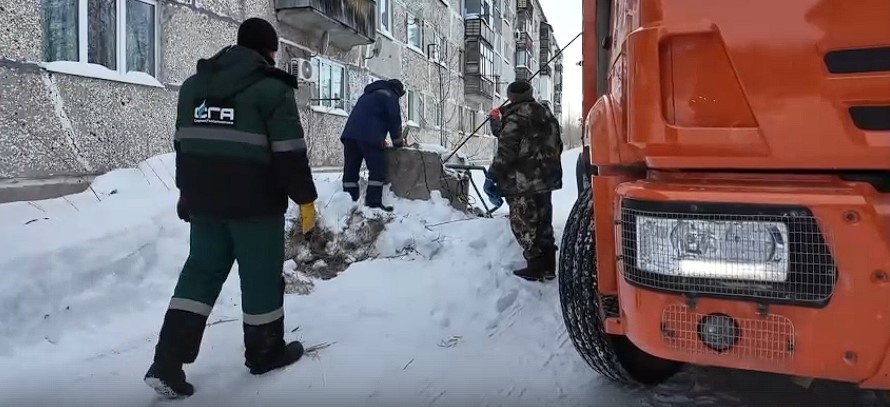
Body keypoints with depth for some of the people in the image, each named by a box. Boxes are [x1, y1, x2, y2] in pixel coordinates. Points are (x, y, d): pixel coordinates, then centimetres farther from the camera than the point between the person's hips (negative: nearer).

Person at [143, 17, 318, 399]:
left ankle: (167, 363, 6)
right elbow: (289, 152, -13)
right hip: (255, 203, -6)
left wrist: (187, 191, 26)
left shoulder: (194, 84, 12)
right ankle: (264, 352, 24)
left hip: (203, 200, 6)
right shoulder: (272, 89, -10)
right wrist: (305, 199, -4)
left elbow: (183, 144, 17)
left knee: (200, 272, 12)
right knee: (261, 276, 9)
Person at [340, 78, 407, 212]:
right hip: (368, 136, -8)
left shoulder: (368, 94, 34)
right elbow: (394, 121, 3)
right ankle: (373, 203, -10)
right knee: (377, 170, -5)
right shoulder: (390, 96, 10)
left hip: (350, 133, 8)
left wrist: (380, 139, 35)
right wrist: (398, 142, 16)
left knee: (351, 170, 6)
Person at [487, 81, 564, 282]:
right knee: (543, 222, 14)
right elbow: (557, 146, 19)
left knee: (524, 225, 0)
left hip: (523, 182, -8)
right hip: (546, 179, 8)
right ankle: (548, 267, 19)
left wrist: (493, 176, -12)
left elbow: (506, 150, -18)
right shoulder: (545, 113, 14)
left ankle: (535, 267, 1)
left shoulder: (515, 117, -12)